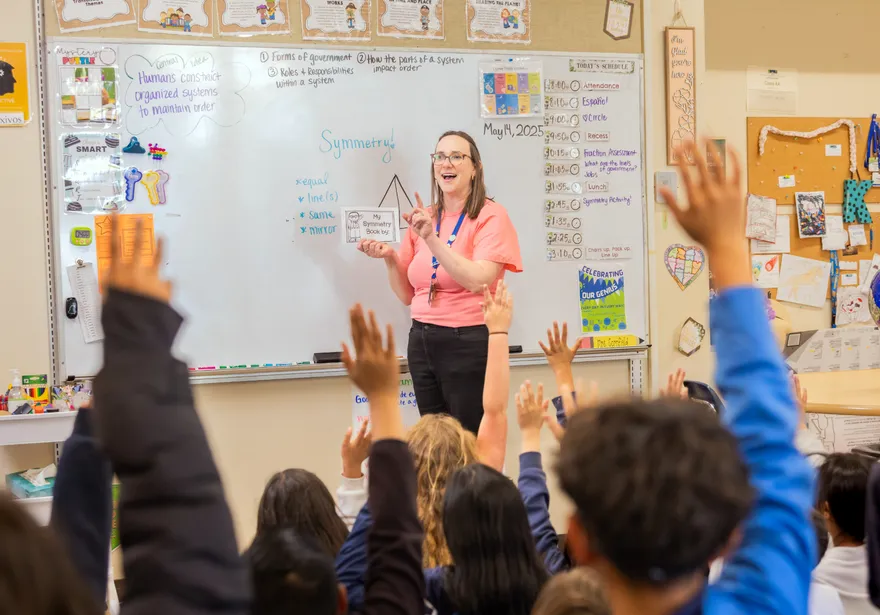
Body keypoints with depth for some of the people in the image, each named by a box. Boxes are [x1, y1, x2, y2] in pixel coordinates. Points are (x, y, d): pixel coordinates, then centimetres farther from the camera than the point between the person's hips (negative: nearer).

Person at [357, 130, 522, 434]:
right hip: (422, 341, 6)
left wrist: (432, 239, -22)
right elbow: (407, 295, 14)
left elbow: (478, 281, -20)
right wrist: (390, 258, -3)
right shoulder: (423, 218, 11)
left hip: (470, 342, -6)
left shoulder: (490, 215, -5)